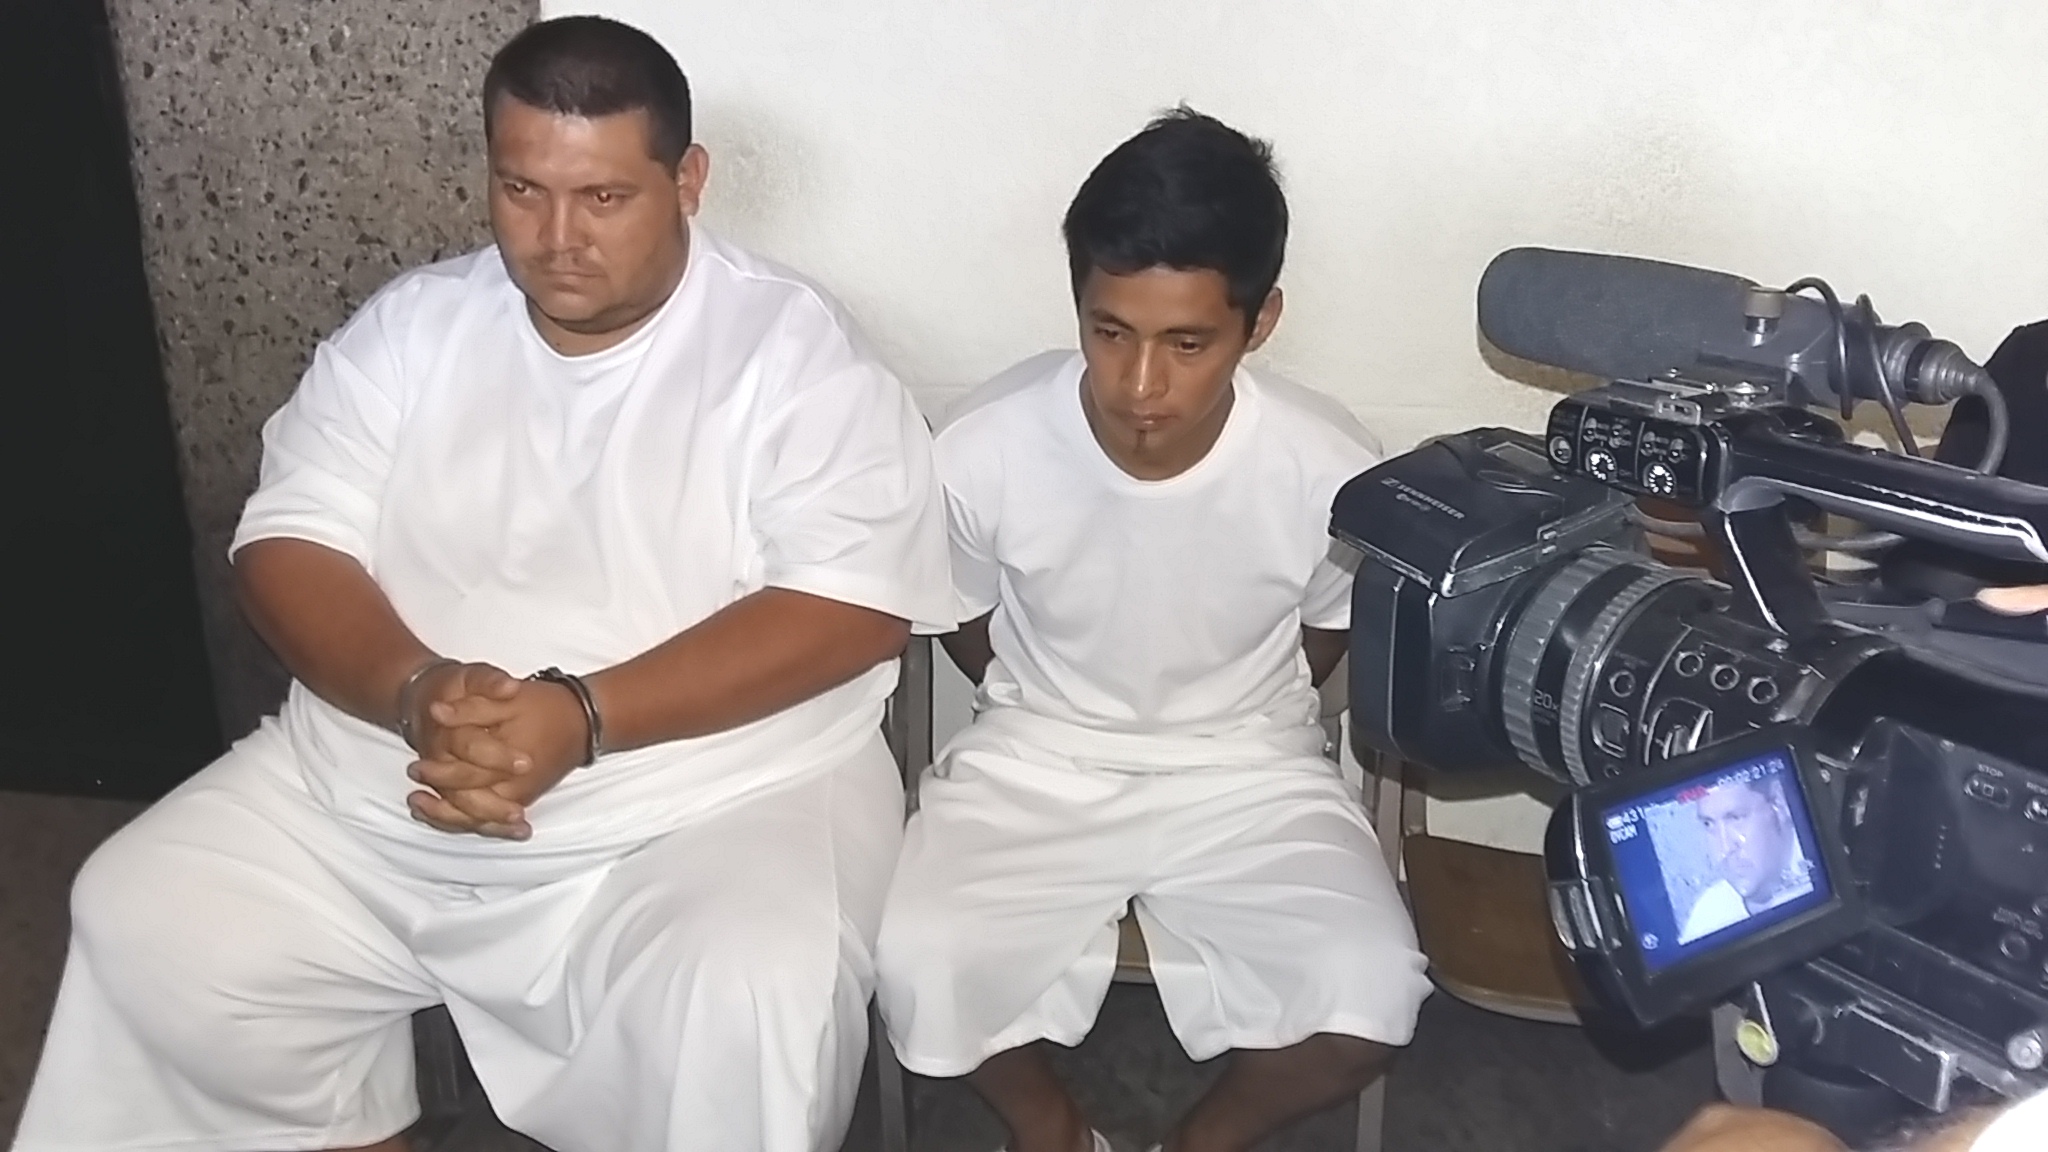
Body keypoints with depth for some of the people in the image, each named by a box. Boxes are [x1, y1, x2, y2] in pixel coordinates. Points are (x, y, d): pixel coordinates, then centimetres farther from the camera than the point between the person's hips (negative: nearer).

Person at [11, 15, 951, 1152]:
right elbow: (289, 544, 3)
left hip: (712, 808, -4)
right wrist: (413, 691, -20)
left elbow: (855, 605, -15)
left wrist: (584, 715, -25)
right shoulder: (408, 325, 6)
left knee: (747, 1007, -31)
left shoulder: (794, 349, -7)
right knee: (141, 923, -6)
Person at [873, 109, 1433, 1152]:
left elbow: (1329, 641, 2)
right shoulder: (981, 451, -22)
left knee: (1371, 994, -23)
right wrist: (1060, 719, 5)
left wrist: (1228, 726, 7)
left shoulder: (1332, 472, -21)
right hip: (1035, 761, 0)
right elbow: (967, 632, 1)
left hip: (1248, 770, 0)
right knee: (918, 970, -25)